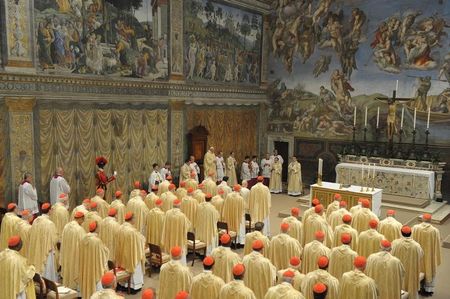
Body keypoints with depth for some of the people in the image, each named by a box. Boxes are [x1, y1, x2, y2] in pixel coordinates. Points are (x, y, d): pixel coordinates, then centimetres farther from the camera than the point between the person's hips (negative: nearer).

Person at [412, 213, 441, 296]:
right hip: (430, 255, -1)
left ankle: (418, 287, 34)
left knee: (418, 270, 21)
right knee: (429, 270, 19)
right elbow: (437, 246, -11)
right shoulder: (435, 231, -20)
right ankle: (428, 290, 30)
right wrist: (437, 260, 2)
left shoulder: (415, 228, -16)